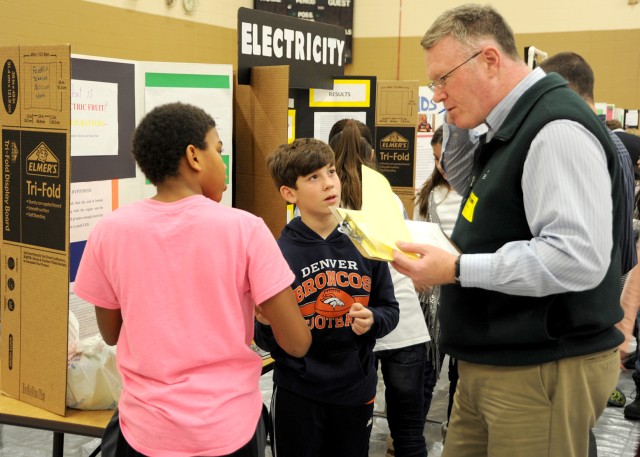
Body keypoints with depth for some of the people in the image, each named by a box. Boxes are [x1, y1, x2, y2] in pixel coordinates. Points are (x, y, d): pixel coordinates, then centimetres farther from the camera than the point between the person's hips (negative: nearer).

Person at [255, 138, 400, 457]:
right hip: (297, 394, -2)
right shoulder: (278, 254, -13)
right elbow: (268, 341, -6)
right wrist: (266, 324, -27)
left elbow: (389, 309, 4)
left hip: (356, 389, 3)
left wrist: (371, 320, -17)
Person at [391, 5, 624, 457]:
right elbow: (467, 184, 29)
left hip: (542, 372, -9)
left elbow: (578, 257, -28)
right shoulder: (512, 125, 11)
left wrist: (458, 269, -24)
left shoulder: (557, 129, -20)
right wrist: (458, 122, 10)